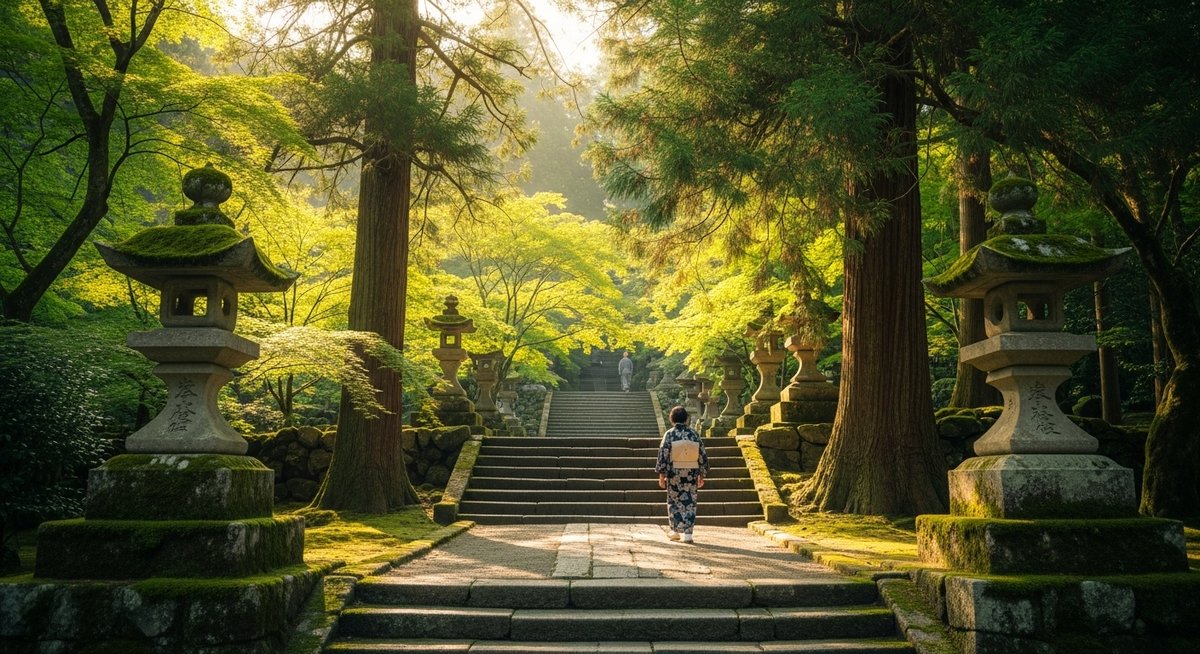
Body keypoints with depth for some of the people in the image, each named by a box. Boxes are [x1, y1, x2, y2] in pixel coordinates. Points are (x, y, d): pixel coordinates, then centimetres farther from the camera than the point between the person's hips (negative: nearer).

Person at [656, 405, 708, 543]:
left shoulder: (669, 434, -8)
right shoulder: (694, 434, 0)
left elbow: (663, 456, -9)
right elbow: (702, 456, 4)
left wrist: (661, 475, -2)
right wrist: (701, 475, 13)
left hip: (674, 474, -1)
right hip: (692, 474, 2)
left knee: (674, 503, 14)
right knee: (690, 503, 7)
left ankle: (676, 531, 17)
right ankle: (688, 533, 0)